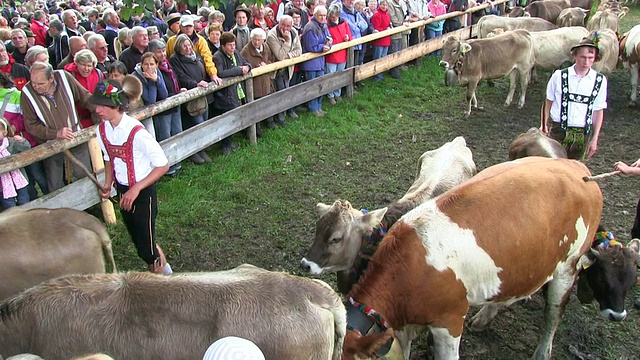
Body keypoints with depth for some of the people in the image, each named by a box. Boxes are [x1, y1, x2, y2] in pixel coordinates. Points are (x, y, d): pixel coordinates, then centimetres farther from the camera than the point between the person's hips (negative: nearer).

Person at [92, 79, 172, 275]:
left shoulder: (136, 132, -26)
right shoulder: (102, 130, -4)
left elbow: (162, 165, -21)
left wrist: (136, 189, -23)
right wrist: (107, 184, -5)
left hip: (143, 192, -7)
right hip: (123, 191, 7)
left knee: (146, 247, 0)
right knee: (138, 239, 22)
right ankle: (165, 270, 45)